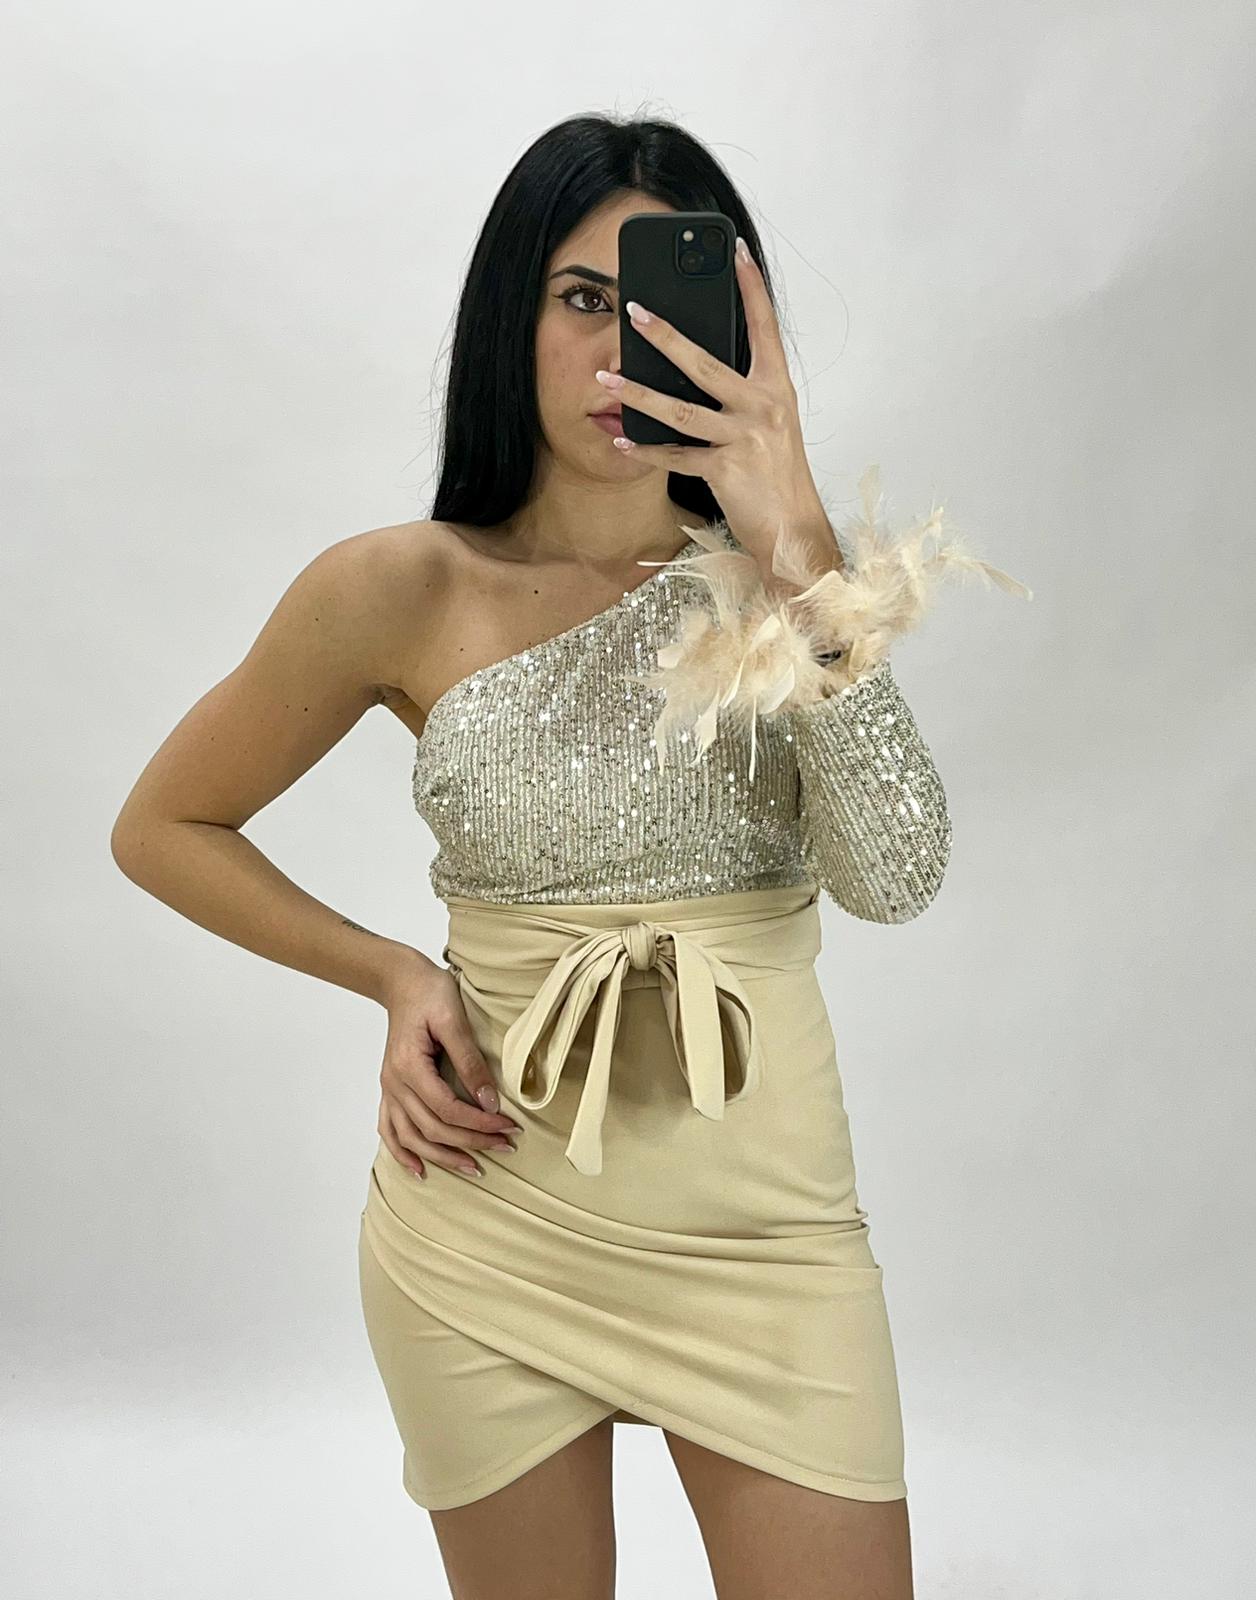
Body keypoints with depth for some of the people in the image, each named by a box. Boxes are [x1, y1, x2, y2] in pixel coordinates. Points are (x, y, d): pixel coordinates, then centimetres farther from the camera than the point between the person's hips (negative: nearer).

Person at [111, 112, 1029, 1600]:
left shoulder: (781, 572, -2)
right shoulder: (406, 589, -7)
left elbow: (894, 875, -17)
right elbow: (162, 827, 5)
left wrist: (798, 538, -24)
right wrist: (393, 973, -5)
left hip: (767, 1222, 1)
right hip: (495, 1227, 0)